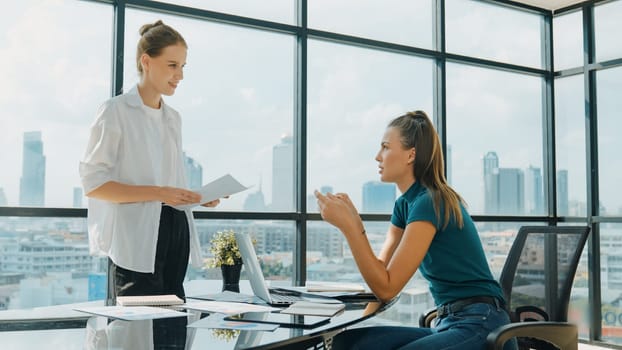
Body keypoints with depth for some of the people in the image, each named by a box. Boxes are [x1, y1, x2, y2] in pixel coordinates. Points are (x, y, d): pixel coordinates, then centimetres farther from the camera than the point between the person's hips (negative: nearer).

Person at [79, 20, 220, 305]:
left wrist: (198, 198, 4)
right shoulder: (116, 111, -3)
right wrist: (158, 193, -19)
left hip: (176, 232, 6)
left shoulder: (173, 118, 17)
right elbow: (92, 183, -10)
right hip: (136, 239, -6)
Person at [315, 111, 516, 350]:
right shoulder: (405, 203, 11)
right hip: (447, 323, 8)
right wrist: (352, 219, -2)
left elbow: (386, 287, -19)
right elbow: (380, 272, 6)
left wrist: (347, 225, -20)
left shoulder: (430, 202, -17)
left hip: (478, 324, -8)